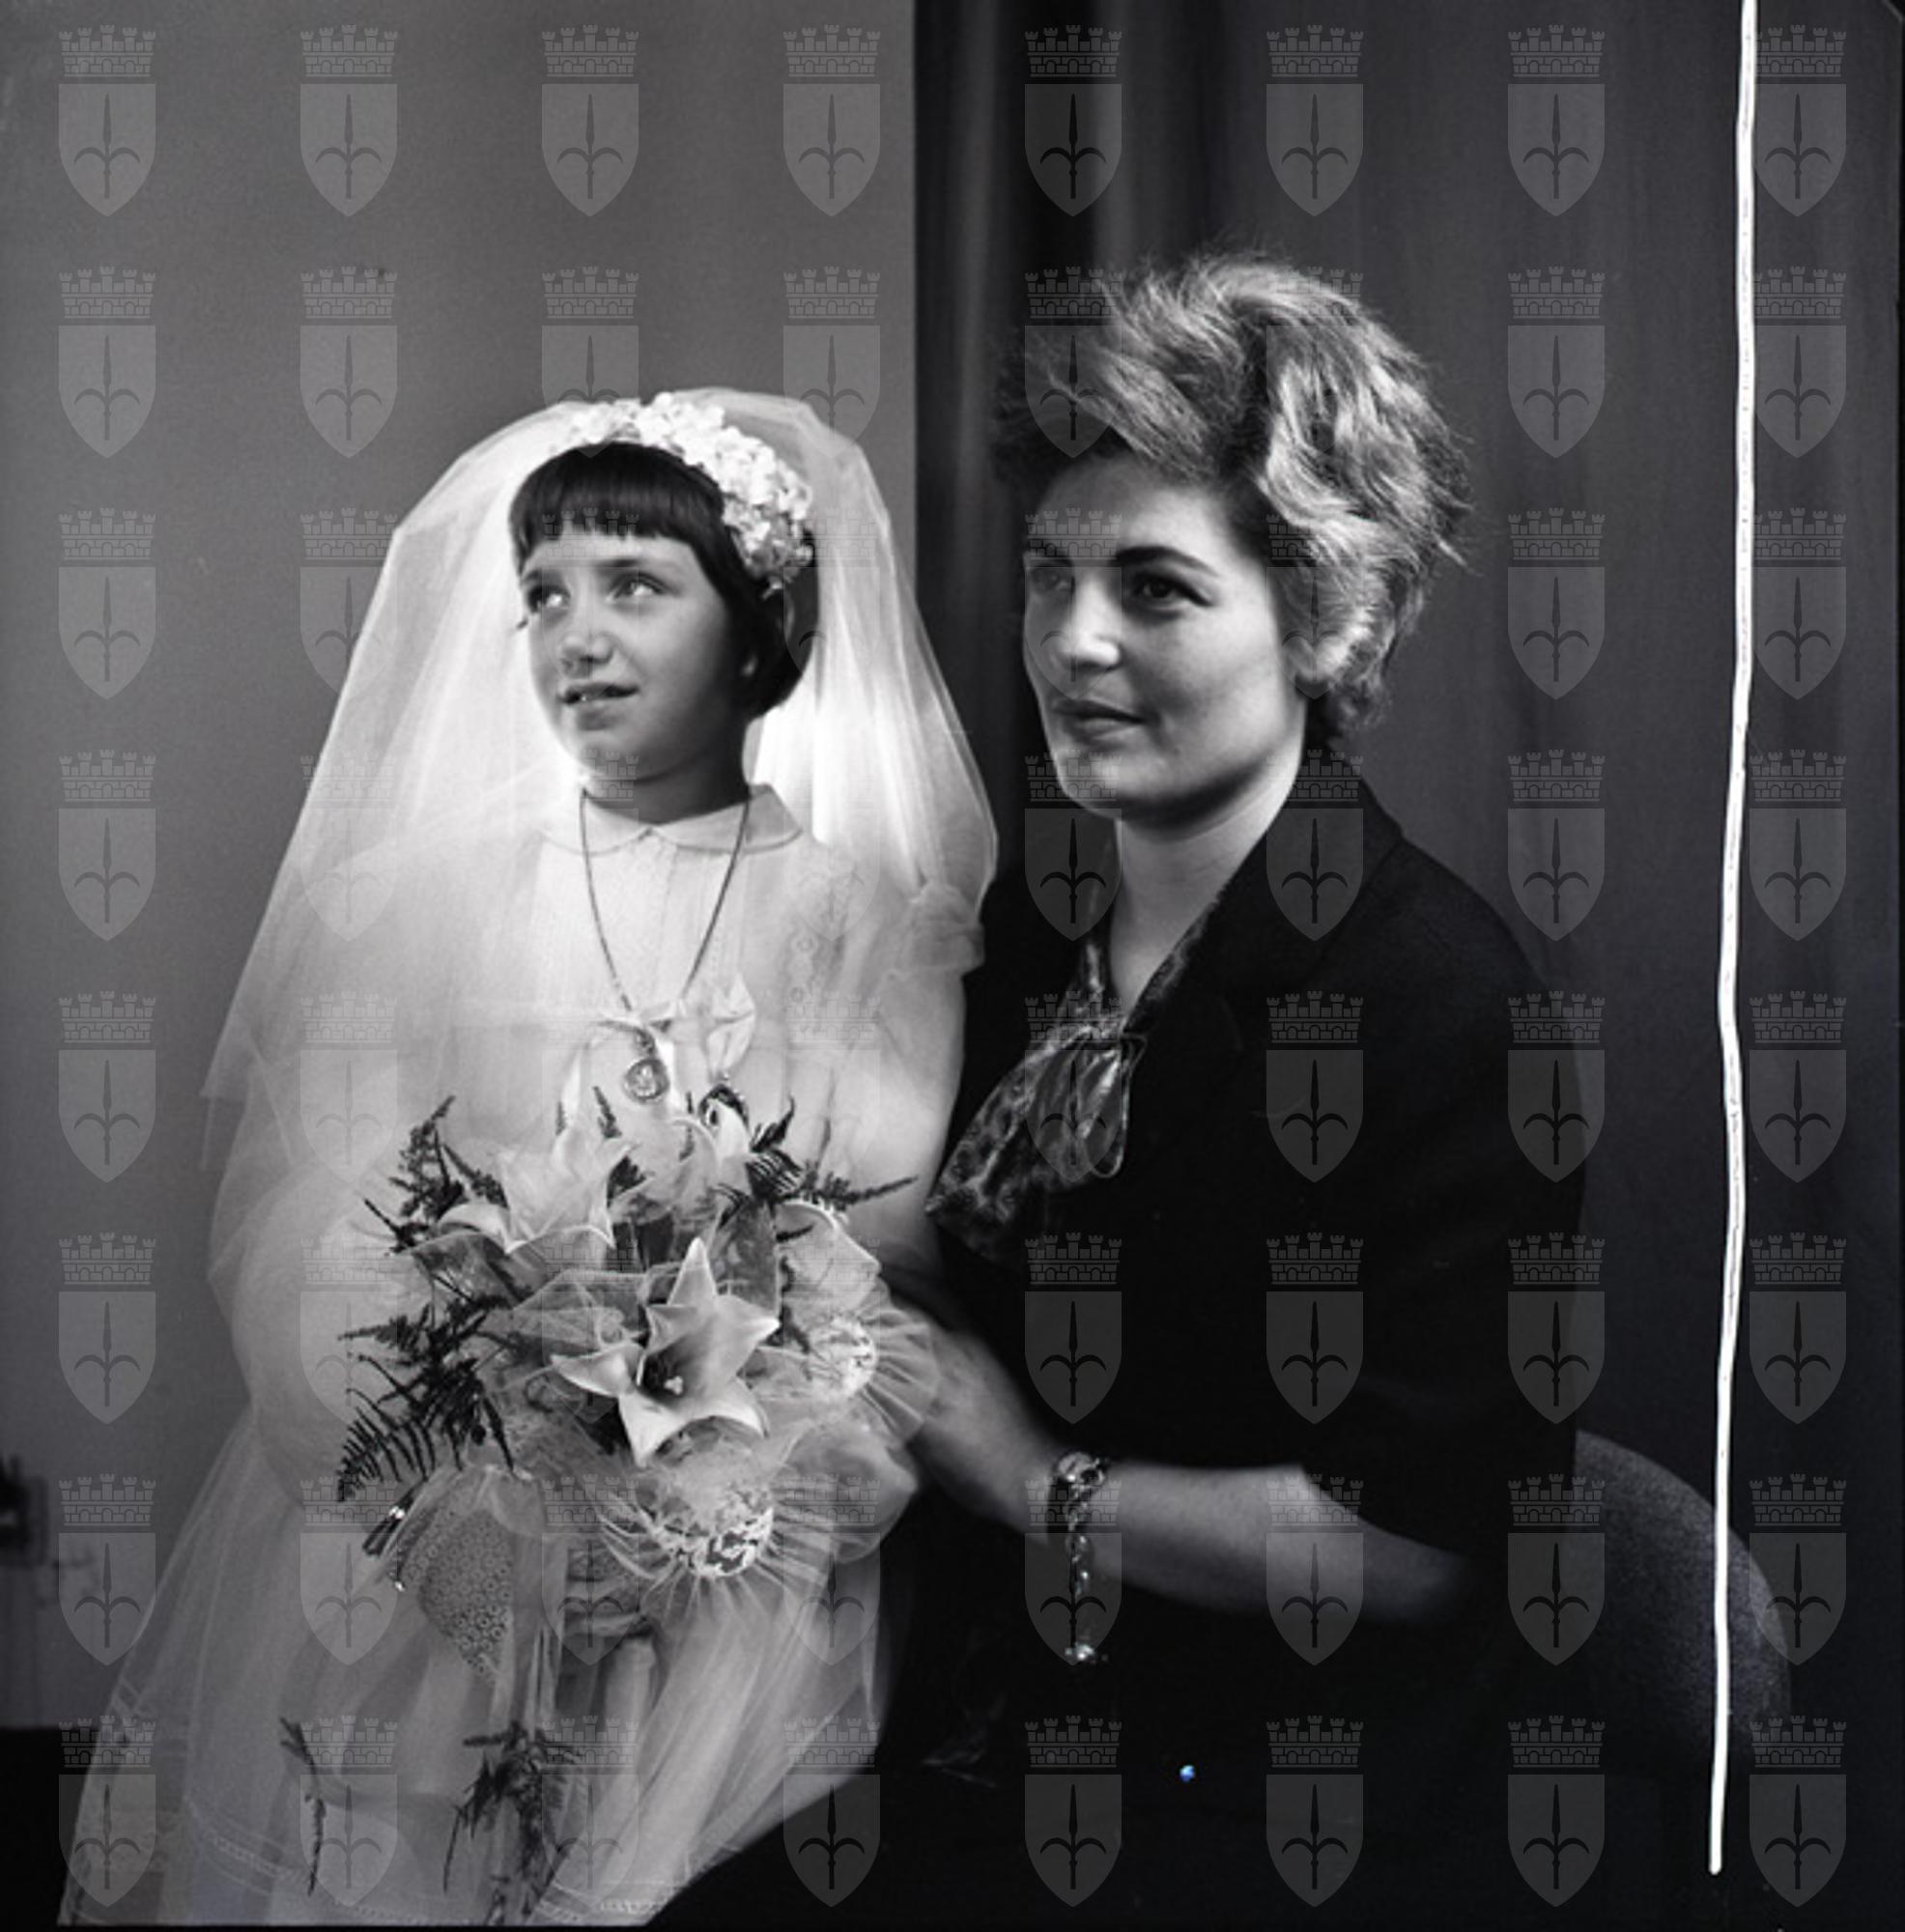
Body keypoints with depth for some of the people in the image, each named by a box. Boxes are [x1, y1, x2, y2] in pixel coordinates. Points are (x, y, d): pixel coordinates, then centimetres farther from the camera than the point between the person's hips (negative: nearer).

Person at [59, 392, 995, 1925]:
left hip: (741, 1587, -1)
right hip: (414, 1559, 1)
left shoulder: (872, 924, -3)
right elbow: (307, 1251, -4)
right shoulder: (406, 902, 1)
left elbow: (904, 1268, -6)